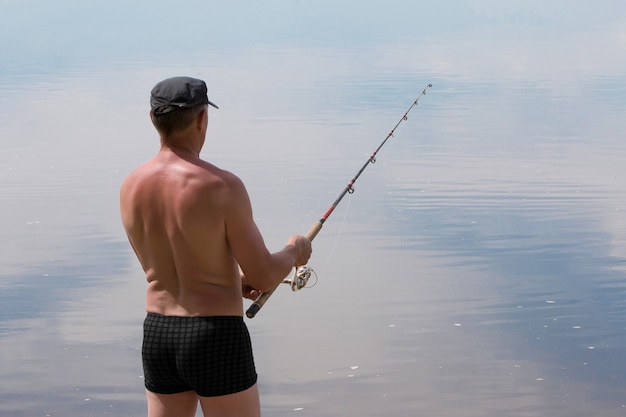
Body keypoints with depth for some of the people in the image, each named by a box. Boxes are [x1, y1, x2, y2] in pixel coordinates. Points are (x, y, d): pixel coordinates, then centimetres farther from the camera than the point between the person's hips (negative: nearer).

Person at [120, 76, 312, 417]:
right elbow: (264, 277, -13)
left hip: (157, 336, 6)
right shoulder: (223, 187, -17)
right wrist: (294, 251, 9)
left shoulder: (131, 187, 2)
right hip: (216, 338, -6)